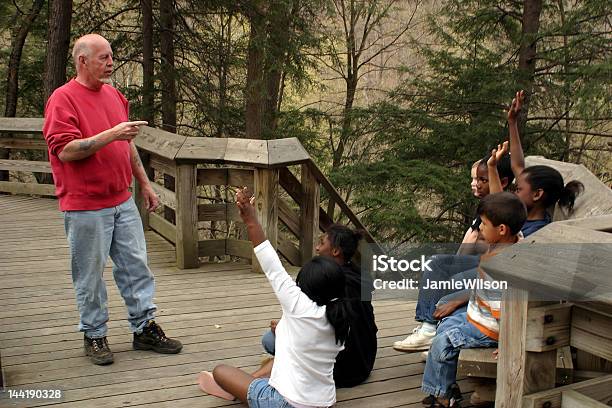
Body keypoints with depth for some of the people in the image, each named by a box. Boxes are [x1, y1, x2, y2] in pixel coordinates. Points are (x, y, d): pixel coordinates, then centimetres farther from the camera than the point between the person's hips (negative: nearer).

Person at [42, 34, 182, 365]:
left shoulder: (114, 95, 13)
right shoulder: (63, 99, -10)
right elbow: (65, 151, -19)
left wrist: (144, 183, 21)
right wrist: (111, 134, -24)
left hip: (122, 201, 7)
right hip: (85, 207, -7)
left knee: (136, 265, 9)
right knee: (90, 275, 4)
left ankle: (145, 328, 19)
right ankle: (94, 335, 19)